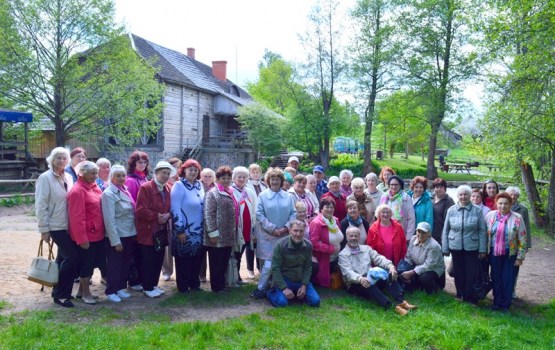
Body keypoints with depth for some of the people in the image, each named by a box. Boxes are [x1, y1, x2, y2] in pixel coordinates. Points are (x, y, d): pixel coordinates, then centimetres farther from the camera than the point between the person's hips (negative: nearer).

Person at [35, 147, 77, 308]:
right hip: (56, 225, -6)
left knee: (63, 258, 13)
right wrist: (43, 229, -13)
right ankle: (61, 295, 0)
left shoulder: (68, 177, 9)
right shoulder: (45, 178, -9)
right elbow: (41, 205, -11)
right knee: (72, 257, -11)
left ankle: (58, 291, 26)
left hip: (69, 225, 7)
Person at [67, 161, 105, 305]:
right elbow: (77, 218, -19)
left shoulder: (93, 186, 9)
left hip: (97, 234, 8)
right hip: (87, 236, -8)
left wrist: (102, 230, 14)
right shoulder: (77, 191, -17)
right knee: (86, 264, 4)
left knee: (91, 263, 16)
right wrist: (82, 238, -20)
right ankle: (86, 293, 18)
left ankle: (81, 290, 30)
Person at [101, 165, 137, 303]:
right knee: (114, 264, 3)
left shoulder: (125, 190, 10)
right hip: (117, 235, -7)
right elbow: (109, 219, -17)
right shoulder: (108, 194, -13)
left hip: (129, 234, 7)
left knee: (126, 263, 15)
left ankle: (121, 288, 27)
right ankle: (111, 292, 14)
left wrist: (135, 233, 10)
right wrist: (115, 240, -19)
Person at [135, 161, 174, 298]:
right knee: (148, 261, 1)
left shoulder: (168, 189, 10)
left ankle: (154, 285, 25)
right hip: (147, 231, -7)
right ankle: (147, 288, 12)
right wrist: (157, 216, -17)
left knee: (158, 260, 12)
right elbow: (140, 210, -18)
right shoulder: (145, 188, -12)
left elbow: (171, 208, 15)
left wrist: (167, 215, -7)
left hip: (162, 231, 7)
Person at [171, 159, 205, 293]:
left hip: (198, 230, 6)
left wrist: (204, 227, 14)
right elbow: (175, 209, -14)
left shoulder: (200, 185, 8)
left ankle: (194, 283, 24)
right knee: (183, 259, 4)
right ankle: (183, 286, 15)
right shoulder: (179, 185, -10)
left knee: (197, 258, 11)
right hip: (185, 230, -6)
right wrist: (180, 230, -17)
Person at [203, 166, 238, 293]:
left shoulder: (230, 193, 15)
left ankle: (222, 284, 26)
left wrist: (234, 233, 19)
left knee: (224, 262, 15)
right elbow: (208, 215, -15)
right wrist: (212, 233, -20)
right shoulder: (213, 193, -9)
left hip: (229, 236, 8)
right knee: (217, 263, 3)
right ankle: (217, 287, 12)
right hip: (218, 236, -7)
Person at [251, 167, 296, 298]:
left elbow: (293, 213, 6)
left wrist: (286, 227, -9)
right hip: (267, 235, -3)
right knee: (268, 263, -8)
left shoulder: (288, 196, 7)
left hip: (284, 236, 4)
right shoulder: (263, 195, -2)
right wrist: (272, 229, -13)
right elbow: (259, 215, -7)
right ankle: (261, 288, 4)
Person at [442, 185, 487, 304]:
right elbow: (445, 230, 4)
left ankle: (469, 297, 18)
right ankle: (460, 295, 27)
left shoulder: (477, 210, -4)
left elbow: (482, 230, -2)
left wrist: (482, 249, -5)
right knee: (458, 273, 11)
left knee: (471, 273, 3)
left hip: (472, 248, -1)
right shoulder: (451, 210, 0)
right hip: (456, 247, 1)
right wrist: (445, 248, 3)